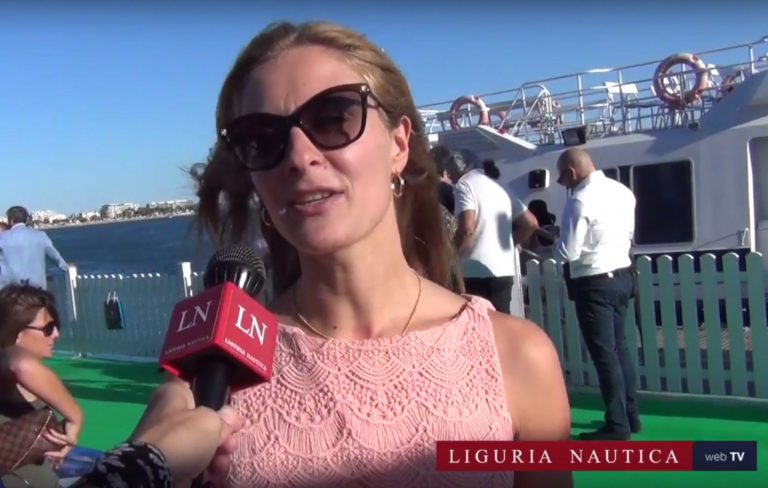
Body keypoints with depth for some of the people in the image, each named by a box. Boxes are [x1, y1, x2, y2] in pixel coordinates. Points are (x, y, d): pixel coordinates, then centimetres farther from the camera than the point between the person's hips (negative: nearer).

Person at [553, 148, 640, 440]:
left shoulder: (579, 200, -19)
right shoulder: (622, 191, 7)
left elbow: (568, 252, -18)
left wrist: (551, 245, 1)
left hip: (594, 284, -9)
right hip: (622, 276, 9)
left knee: (603, 353, -1)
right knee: (619, 347, 17)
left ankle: (617, 425, 6)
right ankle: (630, 415, 26)